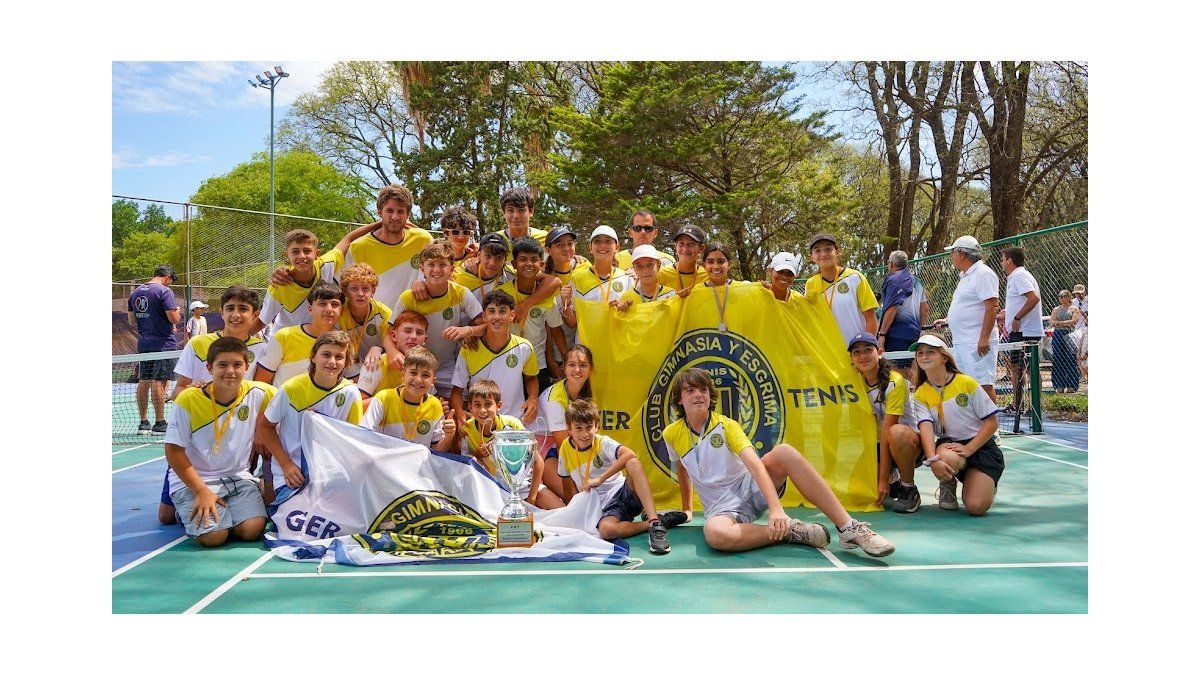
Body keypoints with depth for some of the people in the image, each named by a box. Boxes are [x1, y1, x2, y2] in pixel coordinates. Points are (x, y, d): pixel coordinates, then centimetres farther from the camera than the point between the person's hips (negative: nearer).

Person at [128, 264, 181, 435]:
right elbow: (174, 318, -15)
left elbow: (132, 320, 17)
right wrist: (177, 311, 5)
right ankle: (159, 423, -3)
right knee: (159, 382, -6)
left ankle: (143, 423, 13)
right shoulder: (164, 291, -11)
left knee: (143, 381, 9)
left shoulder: (135, 292, 12)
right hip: (163, 343, -7)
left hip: (143, 343, 7)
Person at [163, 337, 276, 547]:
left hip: (238, 477, 2)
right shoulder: (189, 400, -14)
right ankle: (191, 512, 11)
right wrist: (201, 491, -16)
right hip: (193, 480, -2)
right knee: (213, 536, -23)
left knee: (253, 529, -21)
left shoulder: (257, 393, -7)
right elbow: (174, 451, -10)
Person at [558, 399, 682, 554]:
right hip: (604, 508, 1)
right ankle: (649, 525, -16)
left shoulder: (602, 442, -6)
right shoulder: (566, 449, 4)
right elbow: (568, 484, 14)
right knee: (606, 530, -36)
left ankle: (654, 521, -37)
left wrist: (600, 478, -28)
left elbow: (629, 455, -27)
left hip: (624, 493, -1)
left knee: (633, 464, -33)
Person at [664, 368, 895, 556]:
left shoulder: (726, 425, -5)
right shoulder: (671, 435, 0)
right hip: (722, 506, 0)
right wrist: (686, 508, 26)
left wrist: (775, 507, -36)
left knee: (784, 452, -33)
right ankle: (789, 531, -21)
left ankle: (849, 529, -30)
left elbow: (754, 463, -21)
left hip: (750, 487, 1)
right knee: (715, 534, -42)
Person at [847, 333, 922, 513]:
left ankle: (910, 490, -17)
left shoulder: (895, 382, -20)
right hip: (877, 445, 6)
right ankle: (893, 480, 15)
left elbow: (887, 431, -24)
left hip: (910, 441, -5)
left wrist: (883, 479, -25)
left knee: (897, 433, -40)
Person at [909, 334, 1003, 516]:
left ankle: (987, 482, 17)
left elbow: (992, 423, -6)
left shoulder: (967, 383, -6)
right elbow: (926, 428, -15)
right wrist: (933, 460, -34)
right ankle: (948, 484, -1)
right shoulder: (920, 395, 1)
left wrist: (968, 448, -18)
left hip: (980, 446, -2)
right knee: (946, 458, -38)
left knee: (976, 507, -20)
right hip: (948, 444, 2)